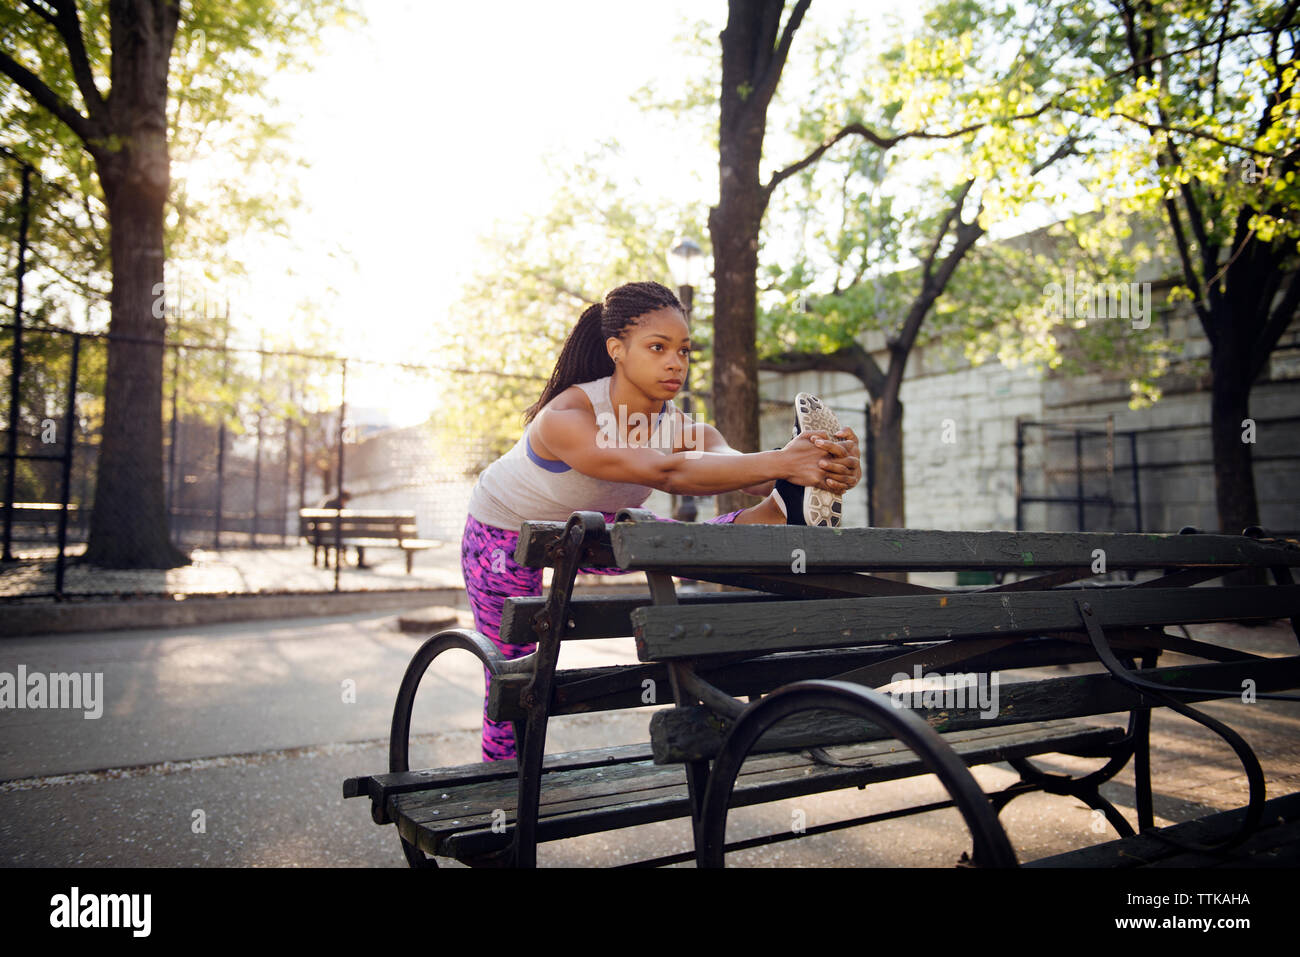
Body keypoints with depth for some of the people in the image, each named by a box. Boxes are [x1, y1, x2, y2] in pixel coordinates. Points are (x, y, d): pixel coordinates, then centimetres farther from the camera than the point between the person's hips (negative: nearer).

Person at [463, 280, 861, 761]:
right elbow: (665, 473, -55)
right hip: (505, 531, -4)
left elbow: (732, 462, -43)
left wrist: (826, 470, -63)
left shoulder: (682, 427, -24)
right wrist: (779, 462, -64)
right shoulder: (564, 418, -41)